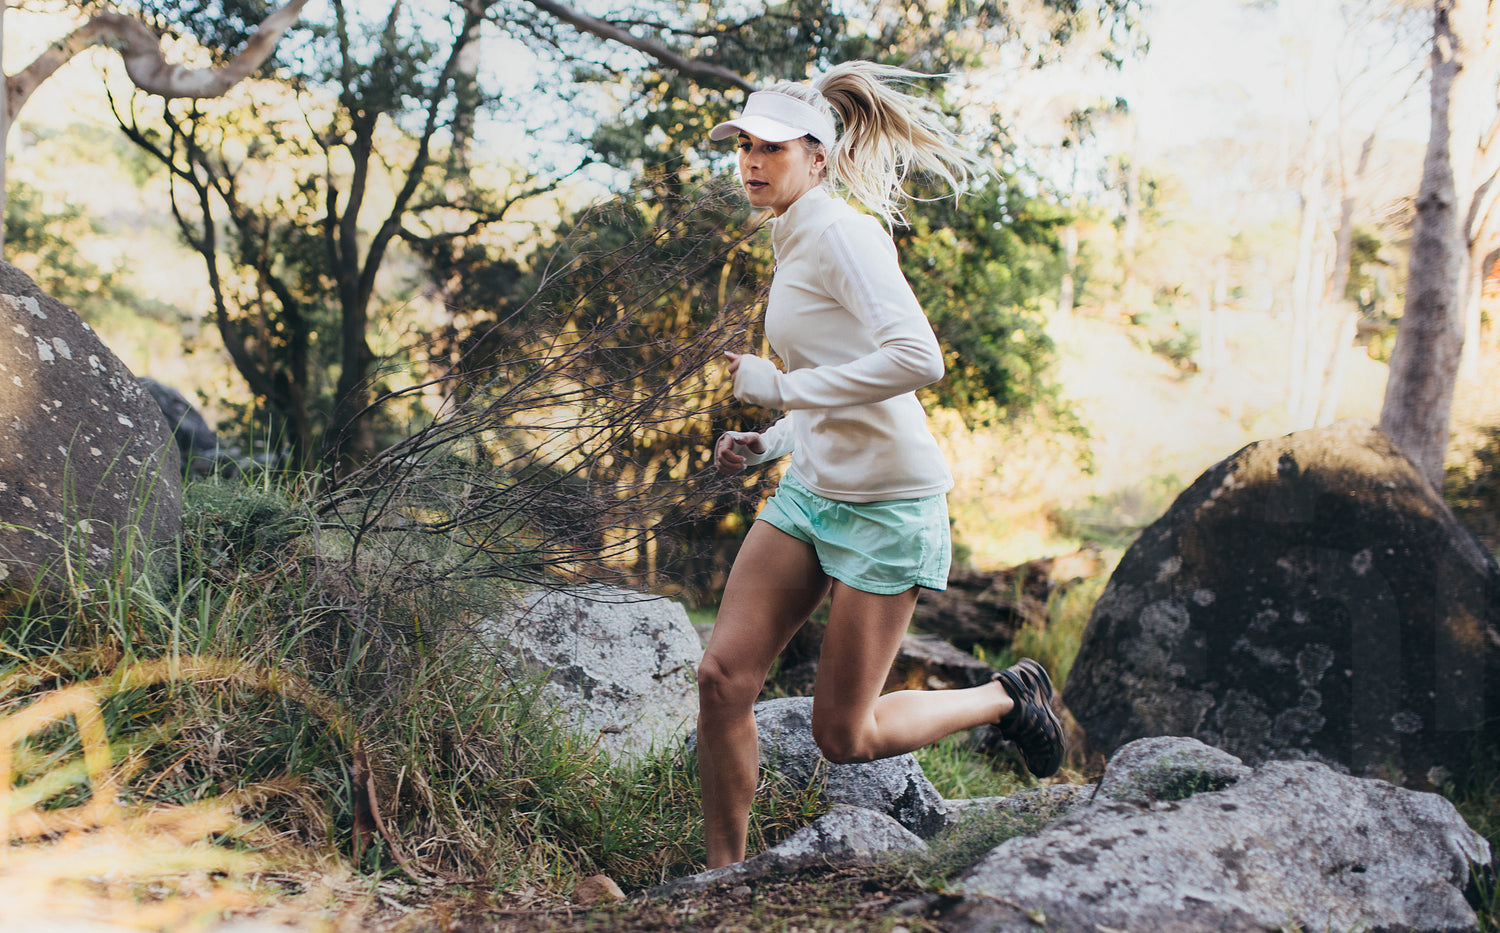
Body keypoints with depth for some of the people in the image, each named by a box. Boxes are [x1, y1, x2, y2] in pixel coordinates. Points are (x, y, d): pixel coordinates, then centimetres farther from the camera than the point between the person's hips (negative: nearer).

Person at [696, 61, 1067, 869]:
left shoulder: (840, 233, -15)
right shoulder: (794, 242, 13)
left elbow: (915, 360, -30)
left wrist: (782, 387, -24)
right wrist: (766, 442, 8)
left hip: (885, 504, -8)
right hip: (808, 490, 8)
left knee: (844, 736, 1)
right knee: (722, 677, -3)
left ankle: (1008, 698, 24)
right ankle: (723, 876, 12)